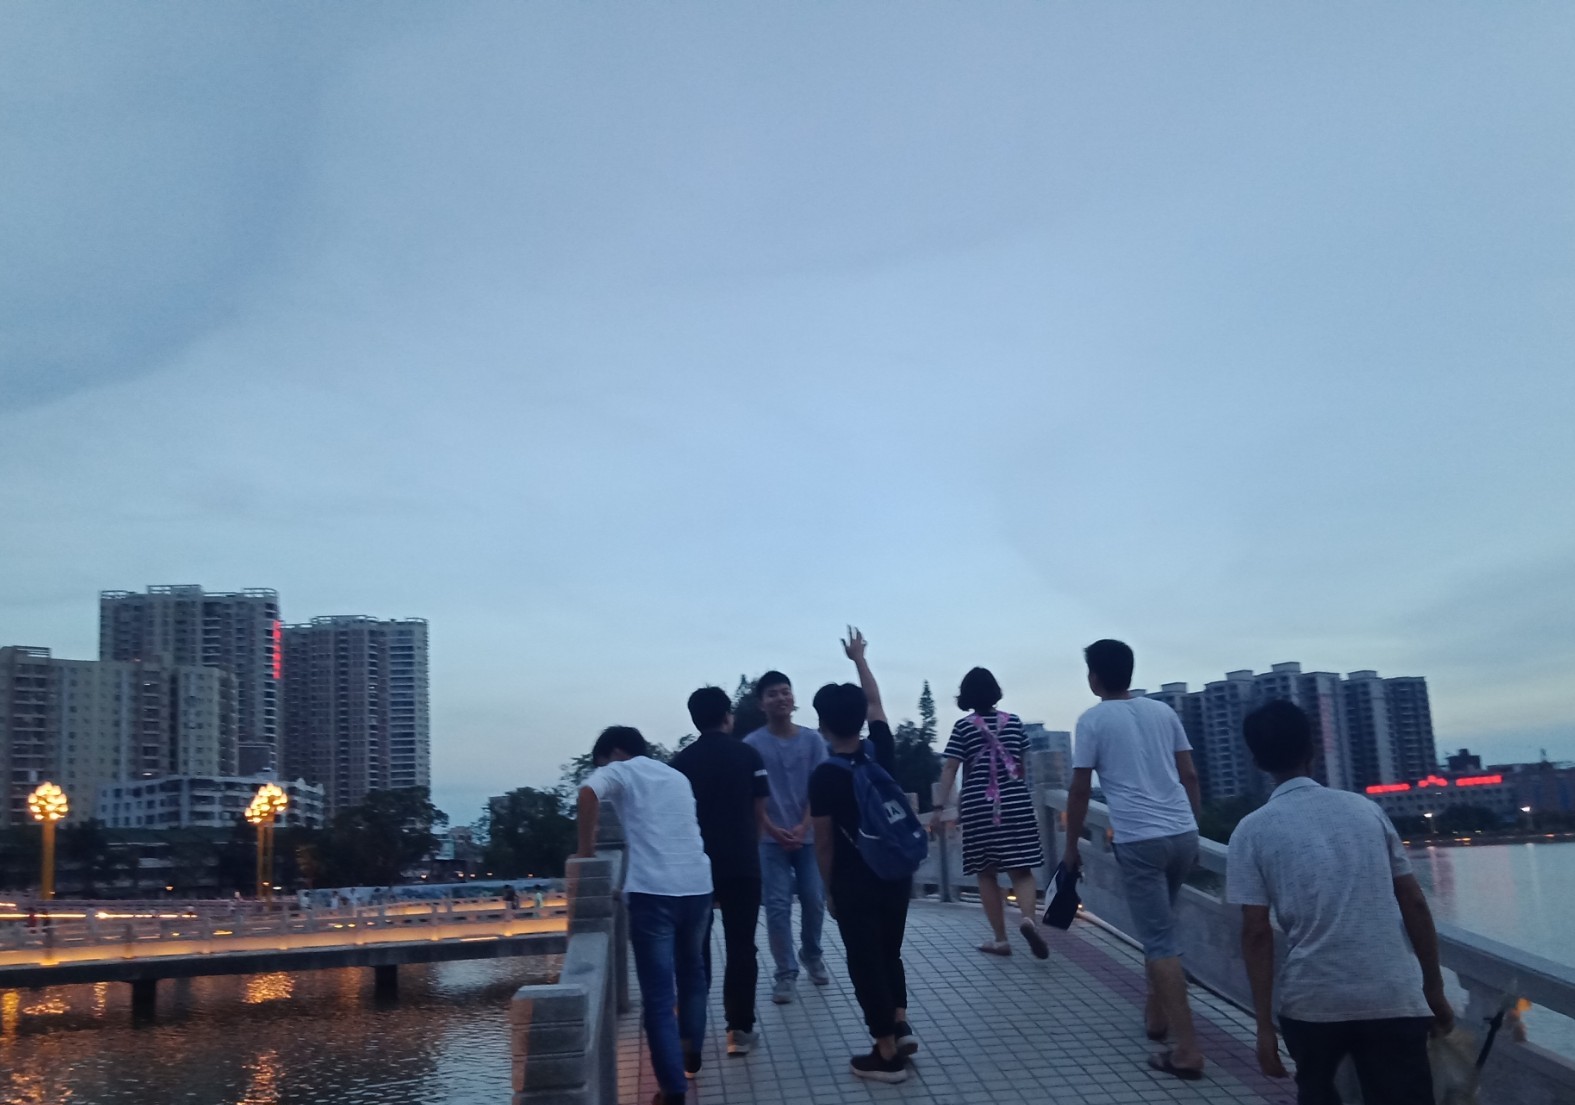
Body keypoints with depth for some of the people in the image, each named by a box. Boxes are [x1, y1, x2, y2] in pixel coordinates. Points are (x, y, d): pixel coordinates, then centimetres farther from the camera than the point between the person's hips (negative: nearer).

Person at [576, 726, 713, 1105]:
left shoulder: (622, 771, 6)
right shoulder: (677, 777, 24)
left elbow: (589, 793, -15)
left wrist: (586, 849, -5)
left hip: (652, 891, -5)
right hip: (697, 885, 6)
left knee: (658, 994, 0)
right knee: (692, 971, 28)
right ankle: (690, 1051, 37)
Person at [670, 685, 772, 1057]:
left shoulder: (681, 761, 0)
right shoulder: (748, 755, -4)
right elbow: (759, 811, -1)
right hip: (741, 863, -2)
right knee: (741, 947, 5)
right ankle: (739, 1029, 4)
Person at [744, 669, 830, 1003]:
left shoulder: (812, 740, -1)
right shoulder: (752, 744, -6)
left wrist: (802, 827, -13)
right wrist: (773, 830, -14)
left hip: (809, 835, 2)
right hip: (770, 839, -2)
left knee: (814, 900, 8)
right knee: (778, 906, -4)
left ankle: (812, 955, 32)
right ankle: (786, 973, 4)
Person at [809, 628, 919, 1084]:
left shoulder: (824, 776, -16)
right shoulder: (882, 750, -4)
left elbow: (824, 844, -10)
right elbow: (876, 703, 15)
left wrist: (830, 890, 3)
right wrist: (859, 658, 29)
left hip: (855, 884, -5)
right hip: (897, 875, 5)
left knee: (866, 964, 5)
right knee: (890, 953, 24)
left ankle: (887, 1054, 9)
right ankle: (901, 1026, 19)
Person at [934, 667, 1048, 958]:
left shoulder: (963, 726, -4)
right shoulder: (1013, 722, 5)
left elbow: (950, 768, -10)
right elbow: (1022, 765, 13)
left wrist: (944, 805, -7)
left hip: (979, 807, -2)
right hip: (1016, 804, 2)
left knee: (987, 873, 8)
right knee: (1021, 869, 4)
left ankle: (1001, 939, 10)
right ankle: (1028, 917, -23)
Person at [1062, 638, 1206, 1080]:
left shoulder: (1093, 721, -2)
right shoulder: (1163, 711, 13)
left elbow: (1080, 790, -1)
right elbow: (1189, 775, 14)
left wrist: (1071, 847, 9)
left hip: (1139, 840, -6)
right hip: (1183, 834, 6)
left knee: (1160, 941, -3)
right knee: (1159, 930, 25)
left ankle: (1187, 1049, -6)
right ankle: (1156, 1014, 34)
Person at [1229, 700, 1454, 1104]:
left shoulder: (1253, 831, -1)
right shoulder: (1365, 808, 8)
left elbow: (1256, 933, -5)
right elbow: (1414, 904, 9)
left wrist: (1264, 1024, -1)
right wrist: (1434, 988, 18)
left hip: (1313, 1000, -1)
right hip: (1395, 996, 1)